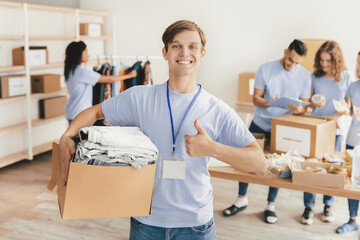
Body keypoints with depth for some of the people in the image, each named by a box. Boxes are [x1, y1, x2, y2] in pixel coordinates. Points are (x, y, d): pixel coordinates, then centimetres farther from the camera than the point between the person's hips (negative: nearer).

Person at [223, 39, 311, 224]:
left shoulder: (304, 76, -6)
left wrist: (299, 109, -26)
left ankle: (270, 206, 23)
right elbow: (256, 98, -8)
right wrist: (268, 103, -30)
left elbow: (305, 105, -2)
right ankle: (242, 200, 23)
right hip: (259, 123, 0)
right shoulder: (266, 69, -9)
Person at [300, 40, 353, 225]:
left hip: (335, 129, 0)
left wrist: (335, 116, -15)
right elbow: (307, 102, 7)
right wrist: (313, 104, -16)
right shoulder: (314, 77, 1)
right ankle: (308, 207, 12)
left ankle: (328, 205, 26)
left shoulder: (346, 77, -1)